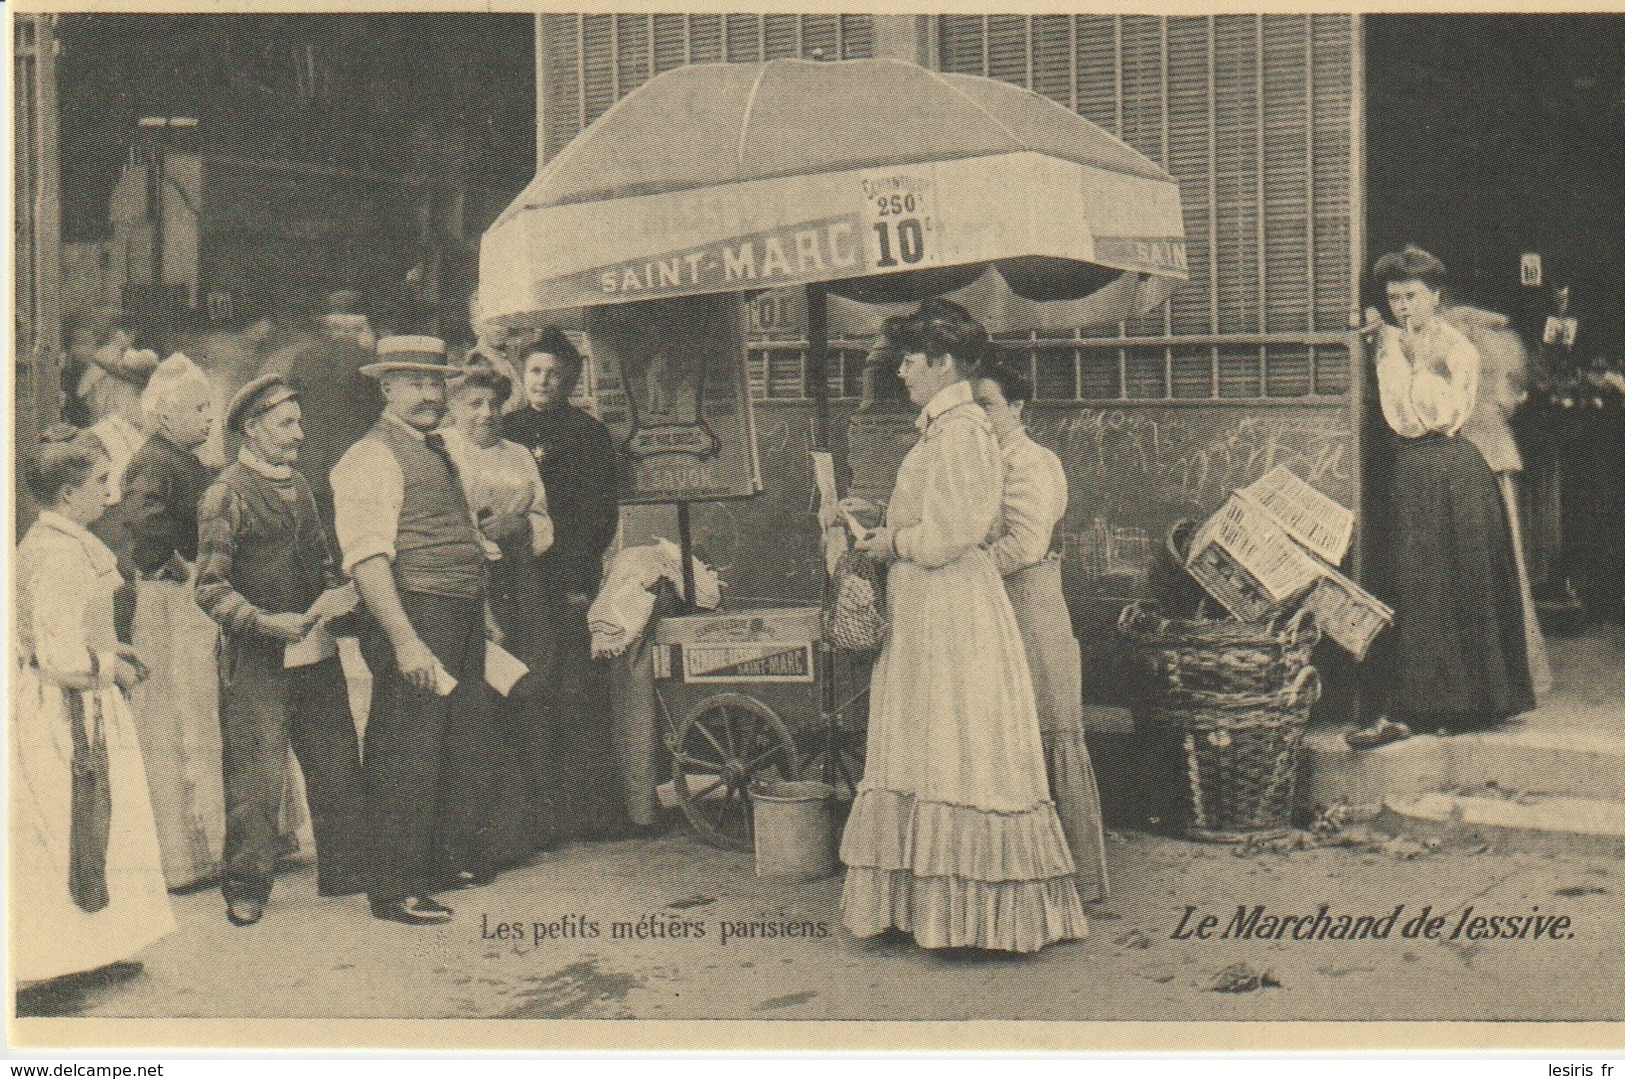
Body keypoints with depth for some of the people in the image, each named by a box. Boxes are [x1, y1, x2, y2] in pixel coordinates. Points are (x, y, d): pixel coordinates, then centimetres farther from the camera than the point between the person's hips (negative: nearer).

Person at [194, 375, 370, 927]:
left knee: (339, 763, 9)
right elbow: (211, 589, -12)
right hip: (254, 659, -6)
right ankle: (245, 890, 12)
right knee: (257, 776, -2)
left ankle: (345, 871, 23)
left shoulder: (299, 486, 15)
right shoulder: (226, 495, -7)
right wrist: (267, 623, -22)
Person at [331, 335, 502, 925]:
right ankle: (395, 889, 4)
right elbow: (367, 558, -20)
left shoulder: (438, 451, 19)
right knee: (407, 752, -5)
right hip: (414, 616, -9)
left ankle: (454, 859, 32)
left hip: (462, 620, 9)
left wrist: (482, 609, 22)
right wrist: (405, 641, -27)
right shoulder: (371, 459, -11)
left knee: (470, 742, 16)